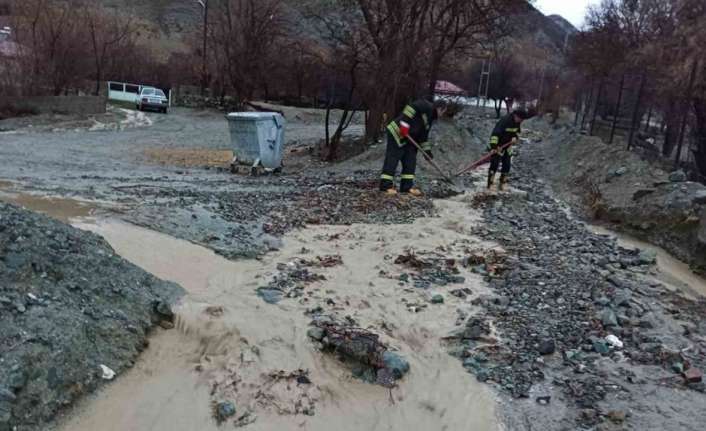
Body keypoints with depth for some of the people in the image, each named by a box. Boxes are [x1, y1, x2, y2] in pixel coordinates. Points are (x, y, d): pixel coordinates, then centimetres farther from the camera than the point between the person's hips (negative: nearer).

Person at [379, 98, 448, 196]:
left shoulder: (430, 119, 20)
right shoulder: (426, 106, -8)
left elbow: (423, 136, 23)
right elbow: (411, 108, -23)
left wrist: (427, 150, 17)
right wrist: (404, 124, -27)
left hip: (408, 139, 10)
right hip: (397, 133, -10)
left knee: (410, 161, 6)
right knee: (392, 159, -10)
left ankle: (407, 186, 10)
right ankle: (386, 185, -10)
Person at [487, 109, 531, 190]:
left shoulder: (518, 122, -3)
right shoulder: (505, 121, -27)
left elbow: (517, 131, 17)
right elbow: (495, 133, -32)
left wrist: (515, 137, -5)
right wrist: (493, 146, -37)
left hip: (507, 147, 8)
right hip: (497, 146, -8)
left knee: (507, 165, 7)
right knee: (494, 164, -11)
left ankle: (502, 185, 19)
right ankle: (490, 186, -6)